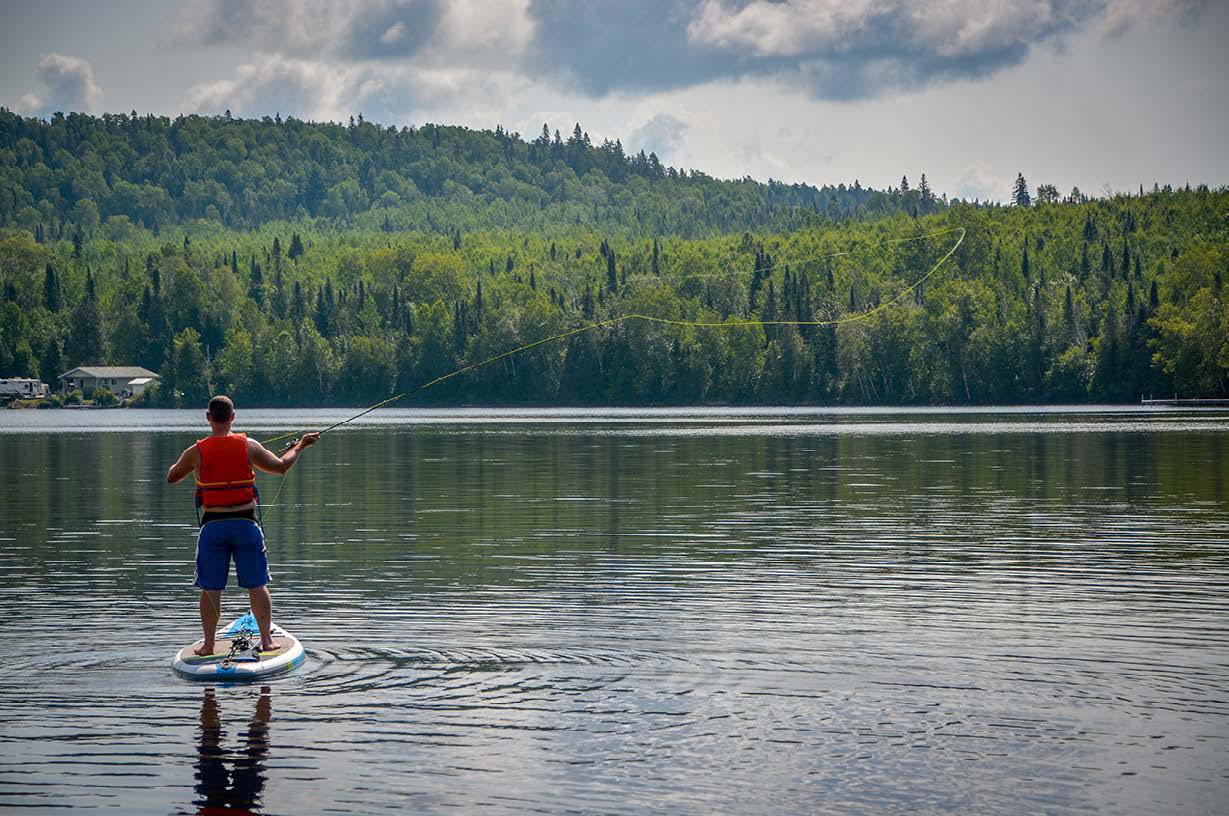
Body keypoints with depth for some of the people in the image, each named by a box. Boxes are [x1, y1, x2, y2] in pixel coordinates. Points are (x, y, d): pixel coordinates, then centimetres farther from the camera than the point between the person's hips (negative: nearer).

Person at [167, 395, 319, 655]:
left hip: (212, 525, 0)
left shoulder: (196, 452, -6)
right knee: (257, 585, 8)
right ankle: (266, 640, 9)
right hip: (245, 523, 0)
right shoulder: (249, 446, -4)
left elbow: (171, 478, 10)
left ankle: (208, 644, 9)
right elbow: (281, 466, 9)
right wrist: (300, 446, 25)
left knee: (210, 588, 7)